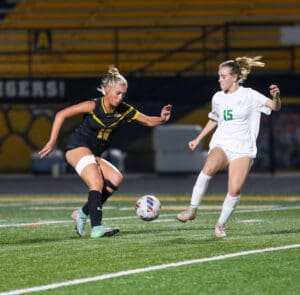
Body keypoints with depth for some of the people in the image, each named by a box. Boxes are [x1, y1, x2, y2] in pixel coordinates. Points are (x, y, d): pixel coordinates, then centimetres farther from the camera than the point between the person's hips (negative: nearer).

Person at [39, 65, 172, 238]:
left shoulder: (125, 111, -2)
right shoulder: (94, 106, -16)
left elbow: (148, 121, 7)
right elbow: (61, 115, -11)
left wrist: (162, 119, -16)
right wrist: (52, 142, -13)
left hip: (95, 155, 6)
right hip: (77, 148, -6)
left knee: (116, 178, -15)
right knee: (97, 183, -25)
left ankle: (83, 214, -7)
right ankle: (97, 228, -33)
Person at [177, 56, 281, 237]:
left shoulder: (249, 96, -3)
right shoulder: (218, 98, 10)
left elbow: (275, 107, -10)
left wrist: (276, 97, -32)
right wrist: (198, 139, 25)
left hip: (242, 149, -2)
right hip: (221, 145, 2)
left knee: (235, 190, -16)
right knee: (209, 168, -32)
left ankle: (221, 225, 6)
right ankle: (193, 210, -24)